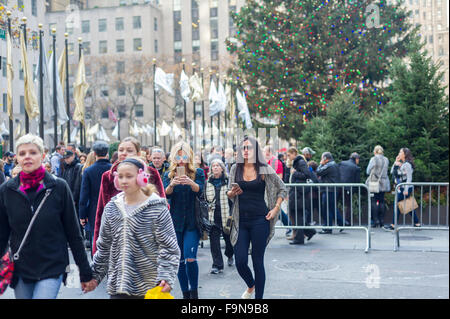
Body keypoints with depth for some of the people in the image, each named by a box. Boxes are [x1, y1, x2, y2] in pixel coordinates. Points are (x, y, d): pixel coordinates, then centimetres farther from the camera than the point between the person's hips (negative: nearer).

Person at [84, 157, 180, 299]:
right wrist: (95, 275, 16)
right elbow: (104, 246, 16)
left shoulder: (157, 208, -8)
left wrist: (166, 277, -19)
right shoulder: (111, 208, 6)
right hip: (118, 286, 4)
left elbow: (169, 247, -8)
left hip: (150, 287, -3)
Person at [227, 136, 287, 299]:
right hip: (241, 221, 3)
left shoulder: (264, 169, -2)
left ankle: (259, 296, 15)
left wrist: (275, 209, -2)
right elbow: (230, 194, 12)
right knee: (240, 261, 1)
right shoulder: (236, 169, 5)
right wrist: (232, 193, -11)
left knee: (258, 261, 1)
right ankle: (250, 285, 32)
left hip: (260, 220, -3)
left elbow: (282, 189, 8)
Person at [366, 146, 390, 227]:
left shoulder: (373, 159, -9)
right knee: (381, 201, 8)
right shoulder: (386, 159, 7)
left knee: (374, 201, -1)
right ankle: (382, 221, 9)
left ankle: (375, 220, -6)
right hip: (384, 183, 5)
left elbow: (368, 171, -4)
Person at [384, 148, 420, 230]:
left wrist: (406, 190, -20)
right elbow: (392, 172, 18)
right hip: (401, 188, 9)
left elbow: (409, 178, -16)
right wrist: (396, 162, 9)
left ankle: (393, 225, -1)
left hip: (405, 188, -9)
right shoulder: (401, 164, 15)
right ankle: (417, 223, 17)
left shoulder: (407, 164, -12)